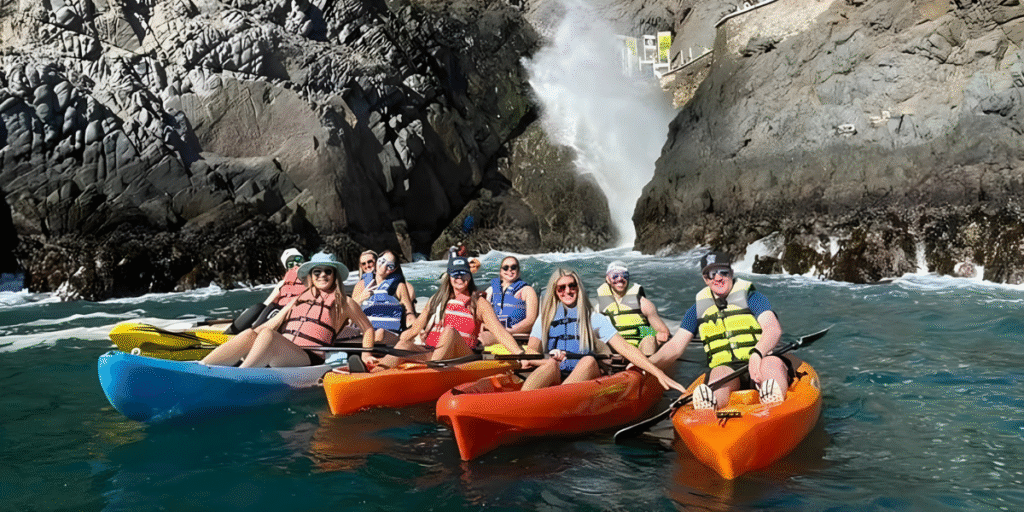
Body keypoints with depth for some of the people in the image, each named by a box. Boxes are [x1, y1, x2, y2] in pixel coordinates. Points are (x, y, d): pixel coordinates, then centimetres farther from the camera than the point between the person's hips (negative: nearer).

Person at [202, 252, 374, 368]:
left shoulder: (343, 303, 18)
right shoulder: (299, 300, 29)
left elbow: (368, 329, 23)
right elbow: (270, 325, 25)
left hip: (309, 360, -4)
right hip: (278, 356, 4)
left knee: (268, 335, -33)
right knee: (249, 334, -27)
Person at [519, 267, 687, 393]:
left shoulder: (594, 319, 14)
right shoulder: (545, 320, 17)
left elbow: (624, 347, 4)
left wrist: (659, 373, -9)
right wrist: (549, 359, -20)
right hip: (551, 381, 0)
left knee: (589, 361, -32)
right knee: (552, 363, -33)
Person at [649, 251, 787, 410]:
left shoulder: (750, 297, 8)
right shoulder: (698, 309, 17)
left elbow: (774, 329, -8)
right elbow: (675, 346, 13)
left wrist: (757, 353, -30)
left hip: (758, 366, -1)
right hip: (724, 368, 1)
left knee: (772, 363, -35)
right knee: (720, 372, -35)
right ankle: (708, 414, -67)